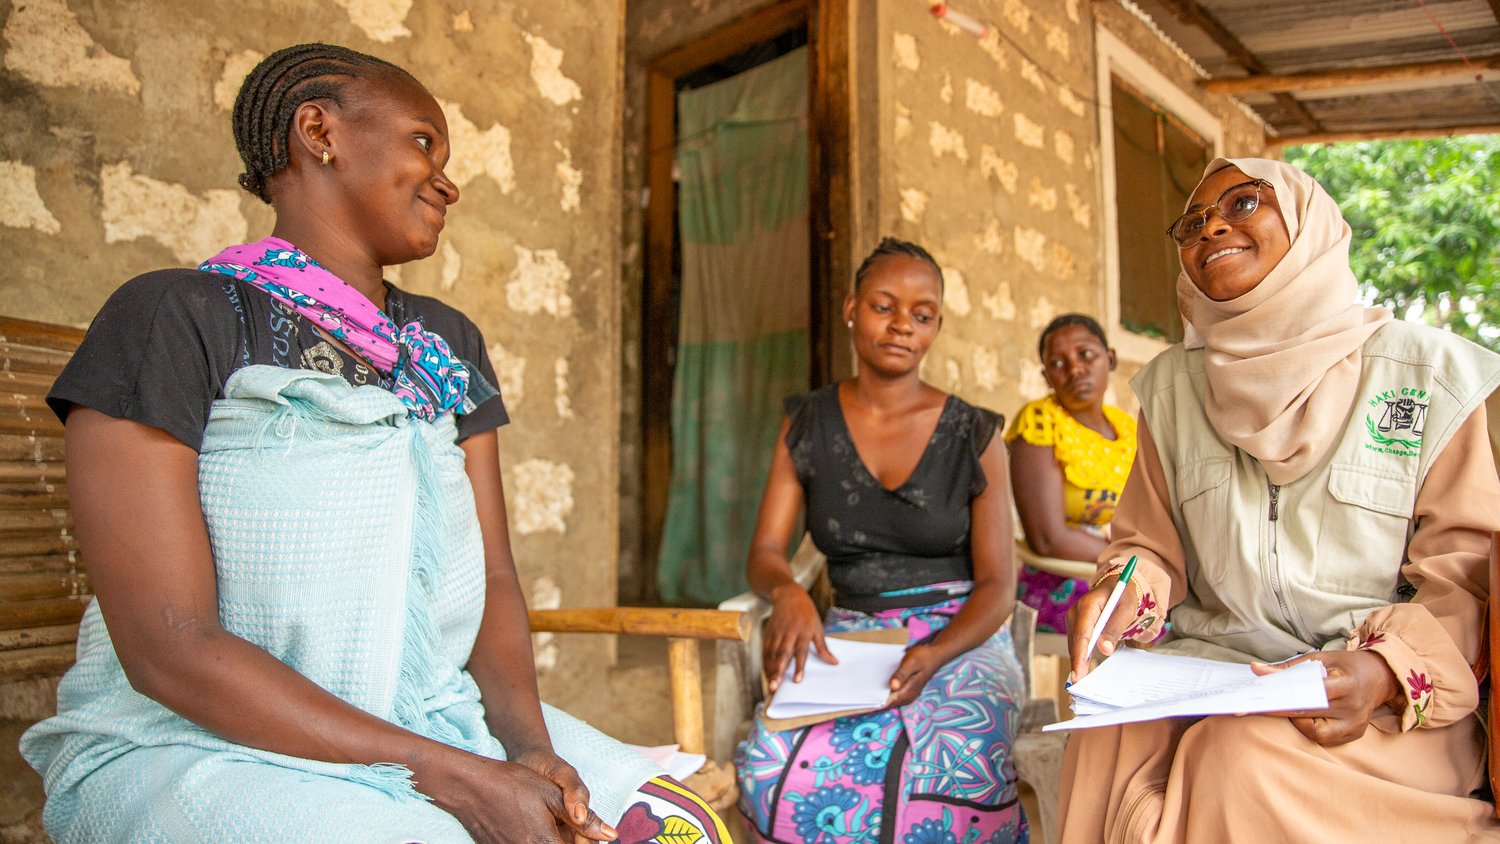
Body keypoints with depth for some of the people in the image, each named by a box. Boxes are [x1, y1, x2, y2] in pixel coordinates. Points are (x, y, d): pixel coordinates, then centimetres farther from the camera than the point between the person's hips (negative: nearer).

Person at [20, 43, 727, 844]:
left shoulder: (448, 344, 12)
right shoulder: (174, 320, -7)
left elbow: (492, 578, 7)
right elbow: (168, 649, -15)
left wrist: (529, 743, -13)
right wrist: (454, 778, -20)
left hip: (433, 719, 6)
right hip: (200, 743, -5)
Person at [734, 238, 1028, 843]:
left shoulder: (973, 436, 1)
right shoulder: (807, 424, 7)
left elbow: (997, 584, -2)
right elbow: (765, 551, 2)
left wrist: (935, 654, -22)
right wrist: (788, 591, -23)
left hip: (960, 636, -1)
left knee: (947, 771, -33)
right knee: (778, 768, -30)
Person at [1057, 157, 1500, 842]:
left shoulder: (1430, 371, 1)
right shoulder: (1172, 387, 11)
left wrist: (1386, 670, -21)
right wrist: (1125, 590, -10)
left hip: (1384, 705, -2)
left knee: (1248, 763, -33)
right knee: (1106, 749, -28)